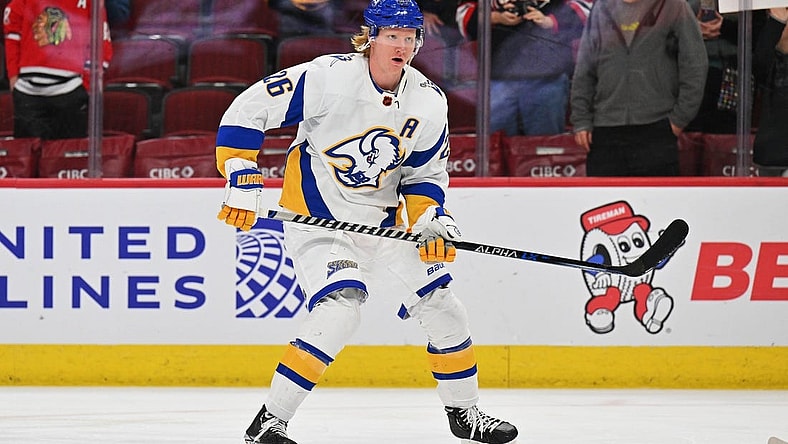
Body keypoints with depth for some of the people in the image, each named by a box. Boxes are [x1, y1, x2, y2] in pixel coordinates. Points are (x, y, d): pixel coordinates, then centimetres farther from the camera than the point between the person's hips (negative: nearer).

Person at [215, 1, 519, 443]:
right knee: (340, 310, -26)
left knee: (440, 303, 5)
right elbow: (248, 111, -17)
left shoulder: (429, 102, -5)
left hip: (381, 218, 6)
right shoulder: (328, 77, -21)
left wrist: (430, 218, -11)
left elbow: (426, 173, 8)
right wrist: (243, 182, -20)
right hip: (316, 217, -6)